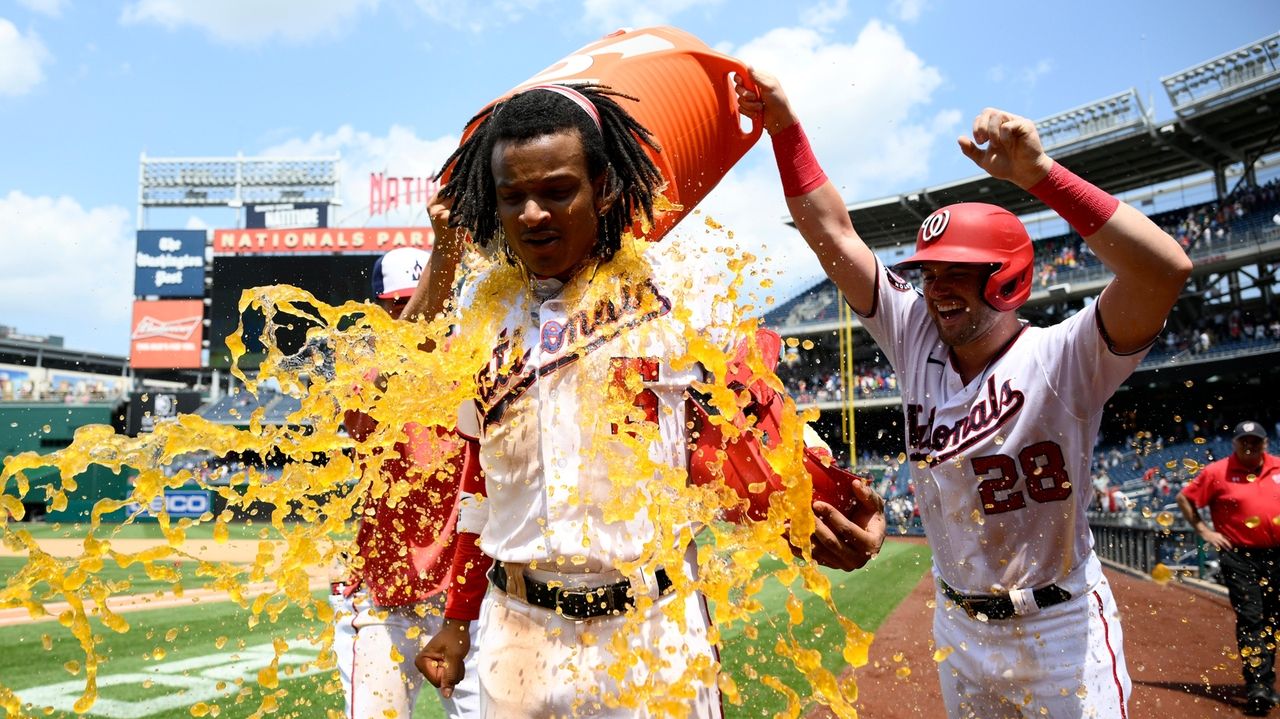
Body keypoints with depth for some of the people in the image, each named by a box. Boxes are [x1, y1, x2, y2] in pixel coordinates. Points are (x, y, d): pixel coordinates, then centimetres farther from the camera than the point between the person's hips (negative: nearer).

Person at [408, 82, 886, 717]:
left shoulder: (669, 295, -9)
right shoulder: (484, 306, 3)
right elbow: (482, 472, 10)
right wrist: (457, 620, 12)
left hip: (651, 635, -3)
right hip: (516, 633, 4)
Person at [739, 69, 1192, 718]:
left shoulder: (1061, 357, -18)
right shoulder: (914, 337, -4)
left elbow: (1167, 268, -35)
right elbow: (833, 235, -6)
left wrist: (1038, 172, -38)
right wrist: (784, 127, -12)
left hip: (1062, 632, -5)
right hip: (958, 626, 5)